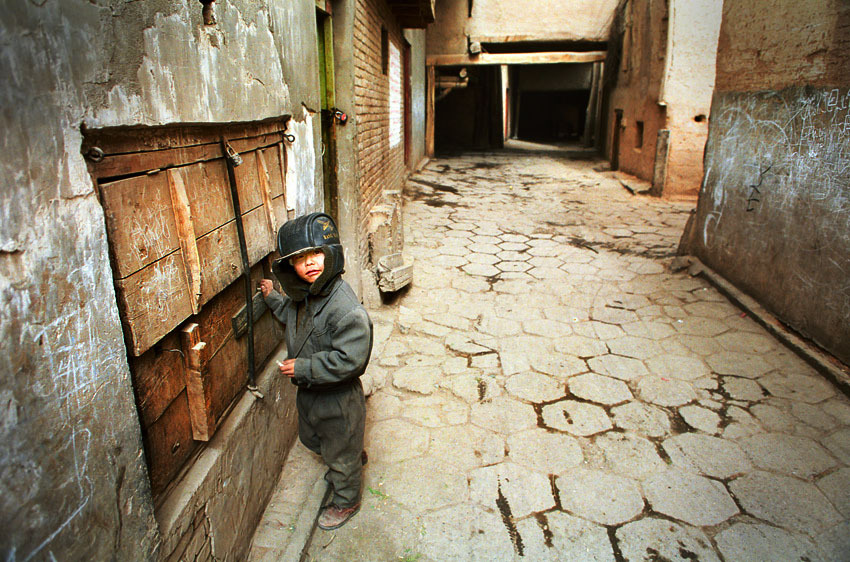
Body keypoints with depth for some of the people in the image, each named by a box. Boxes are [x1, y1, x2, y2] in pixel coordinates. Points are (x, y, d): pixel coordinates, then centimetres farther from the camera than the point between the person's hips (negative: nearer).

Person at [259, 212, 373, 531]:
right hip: (309, 391, 9)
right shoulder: (303, 295, -4)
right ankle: (355, 458, 59)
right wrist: (272, 298, 11)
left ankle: (346, 501, 43)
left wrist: (303, 368, -29)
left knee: (341, 451, 15)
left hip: (338, 397, -9)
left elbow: (349, 360, -34)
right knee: (311, 437, 32)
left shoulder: (345, 308, -33)